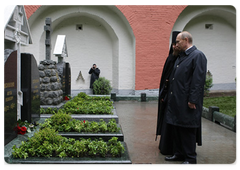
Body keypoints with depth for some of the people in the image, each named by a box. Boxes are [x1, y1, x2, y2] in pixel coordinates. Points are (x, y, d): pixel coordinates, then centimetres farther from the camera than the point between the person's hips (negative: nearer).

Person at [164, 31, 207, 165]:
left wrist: (192, 100, -20)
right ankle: (179, 154, 28)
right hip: (176, 100, 9)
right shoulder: (181, 56, 16)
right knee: (176, 128, 15)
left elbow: (198, 80, -17)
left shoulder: (198, 56, -10)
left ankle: (190, 159, 13)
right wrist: (168, 96, 13)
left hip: (187, 102, -9)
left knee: (188, 131, 0)